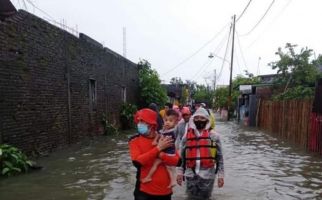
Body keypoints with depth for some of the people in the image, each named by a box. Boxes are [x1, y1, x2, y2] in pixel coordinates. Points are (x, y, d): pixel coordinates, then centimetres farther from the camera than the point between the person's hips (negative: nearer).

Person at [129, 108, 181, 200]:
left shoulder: (165, 139, -2)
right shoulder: (135, 140, -6)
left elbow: (177, 161, -7)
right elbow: (137, 162, -22)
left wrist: (161, 155, -23)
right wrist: (158, 148, -21)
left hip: (165, 189, 2)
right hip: (144, 189, -2)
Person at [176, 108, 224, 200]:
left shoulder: (214, 136, -2)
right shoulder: (187, 135, 2)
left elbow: (219, 157, 0)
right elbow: (181, 156, 7)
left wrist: (220, 175, -1)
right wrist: (180, 172, 4)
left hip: (207, 175, -1)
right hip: (191, 175, 2)